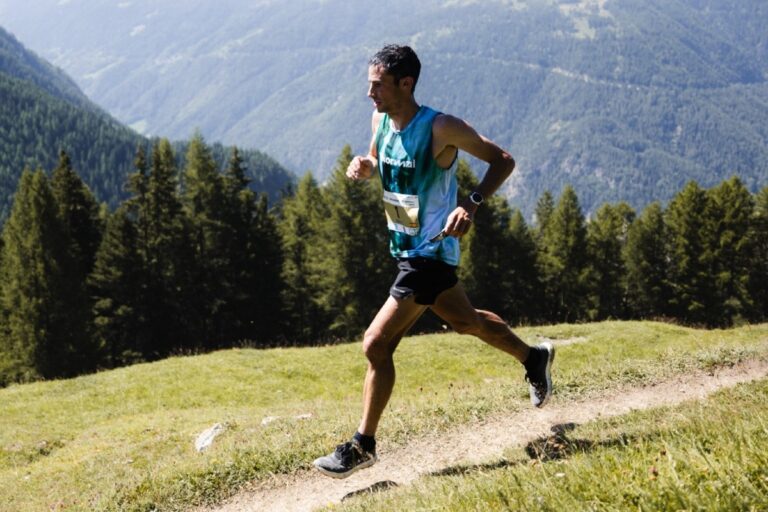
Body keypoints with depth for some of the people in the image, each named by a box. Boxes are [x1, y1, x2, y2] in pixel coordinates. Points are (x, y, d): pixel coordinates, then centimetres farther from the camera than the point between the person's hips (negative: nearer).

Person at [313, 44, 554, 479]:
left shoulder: (442, 129, -21)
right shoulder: (381, 120, 0)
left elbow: (503, 160, -13)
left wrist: (471, 206, -26)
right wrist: (364, 166, -5)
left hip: (431, 253, -9)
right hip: (406, 248, 9)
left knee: (377, 343, -12)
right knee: (465, 321, 27)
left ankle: (363, 446, 2)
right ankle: (535, 358, 50)